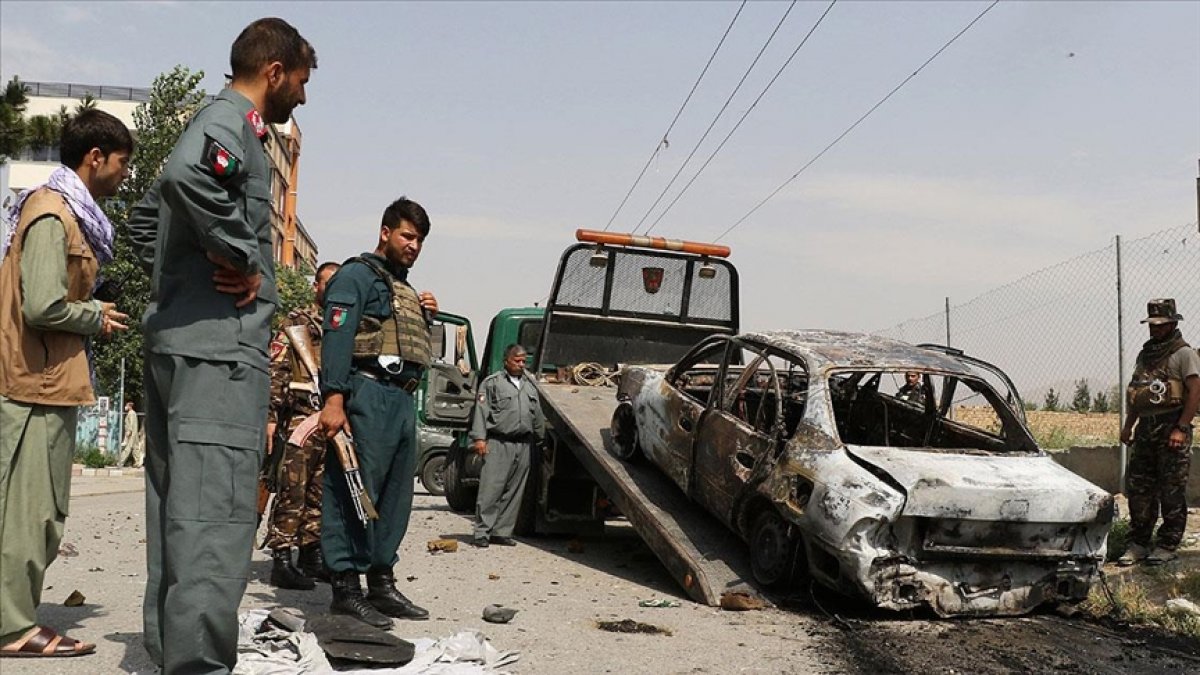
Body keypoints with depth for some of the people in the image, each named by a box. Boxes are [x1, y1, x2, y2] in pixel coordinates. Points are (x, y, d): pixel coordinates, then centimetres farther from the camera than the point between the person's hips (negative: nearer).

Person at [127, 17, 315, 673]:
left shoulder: (221, 122, 24)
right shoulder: (231, 120, -6)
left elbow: (146, 215, 34)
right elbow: (188, 174, -31)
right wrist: (241, 259, -20)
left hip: (176, 338, 11)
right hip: (219, 344, -10)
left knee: (178, 508, 13)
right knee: (216, 516, -13)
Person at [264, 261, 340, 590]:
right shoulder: (297, 321, 3)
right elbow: (276, 370, -5)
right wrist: (270, 416, -14)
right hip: (303, 415, -6)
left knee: (321, 491, 9)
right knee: (293, 488, -8)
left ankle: (313, 555, 17)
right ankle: (281, 560, -7)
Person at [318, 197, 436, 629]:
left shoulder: (404, 289, 26)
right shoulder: (358, 275, -1)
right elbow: (337, 337, -13)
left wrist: (424, 316, 13)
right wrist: (333, 399, -23)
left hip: (403, 399, 9)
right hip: (367, 394, -9)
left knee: (395, 495, 11)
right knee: (354, 492, -9)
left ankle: (381, 584, 19)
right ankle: (346, 589, -6)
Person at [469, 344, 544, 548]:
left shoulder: (530, 385, 19)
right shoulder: (492, 382, 2)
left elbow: (538, 416, 23)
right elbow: (481, 411, -4)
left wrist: (539, 438, 19)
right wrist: (479, 438, -11)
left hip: (523, 445, 6)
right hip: (498, 444, -6)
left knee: (513, 492, 6)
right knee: (491, 488, -9)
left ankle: (502, 532, 13)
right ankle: (482, 532, -5)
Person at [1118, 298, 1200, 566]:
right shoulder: (1145, 354, 19)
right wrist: (1128, 425, 18)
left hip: (1172, 428, -7)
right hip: (1146, 429, 7)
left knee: (1172, 491, -3)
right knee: (1138, 487, 6)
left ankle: (1168, 546, 4)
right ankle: (1138, 544, 13)